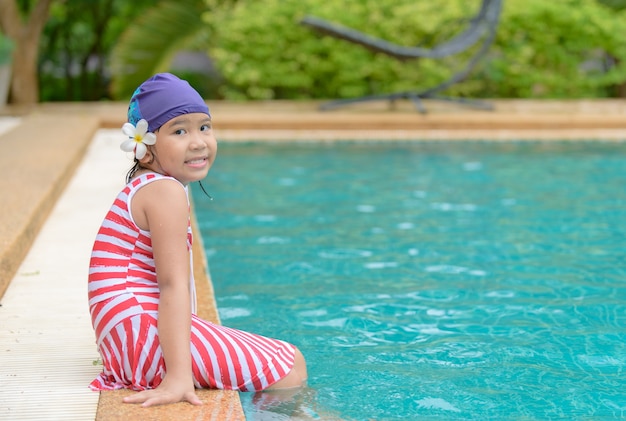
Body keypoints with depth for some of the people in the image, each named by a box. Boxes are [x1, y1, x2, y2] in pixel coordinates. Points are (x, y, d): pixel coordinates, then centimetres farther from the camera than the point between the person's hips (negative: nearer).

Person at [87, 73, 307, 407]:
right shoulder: (166, 191, -14)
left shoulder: (143, 187, 18)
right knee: (291, 370, -10)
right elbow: (173, 285, -24)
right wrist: (178, 376, -30)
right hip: (144, 329, -11)